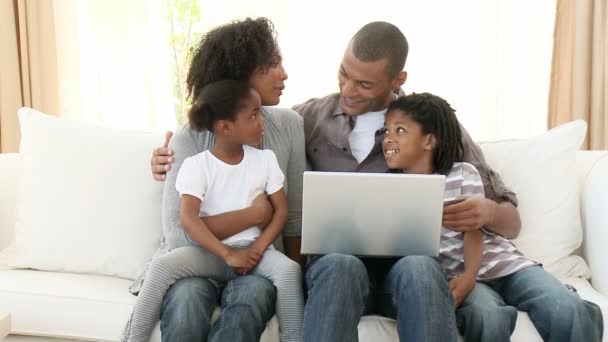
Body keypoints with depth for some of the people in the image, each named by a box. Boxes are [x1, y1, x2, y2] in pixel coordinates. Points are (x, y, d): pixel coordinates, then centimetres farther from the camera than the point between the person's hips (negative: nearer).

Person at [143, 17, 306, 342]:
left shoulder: (289, 124, 2)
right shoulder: (188, 140, -8)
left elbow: (294, 214, 5)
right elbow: (176, 229, -16)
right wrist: (255, 214, -16)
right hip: (198, 258, -1)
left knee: (252, 295, -33)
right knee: (187, 298, -35)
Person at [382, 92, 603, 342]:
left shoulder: (463, 174, 3)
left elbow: (474, 230, -6)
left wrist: (469, 275, -26)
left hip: (503, 264, 1)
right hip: (454, 273, 0)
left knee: (571, 312, -24)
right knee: (487, 321, -35)